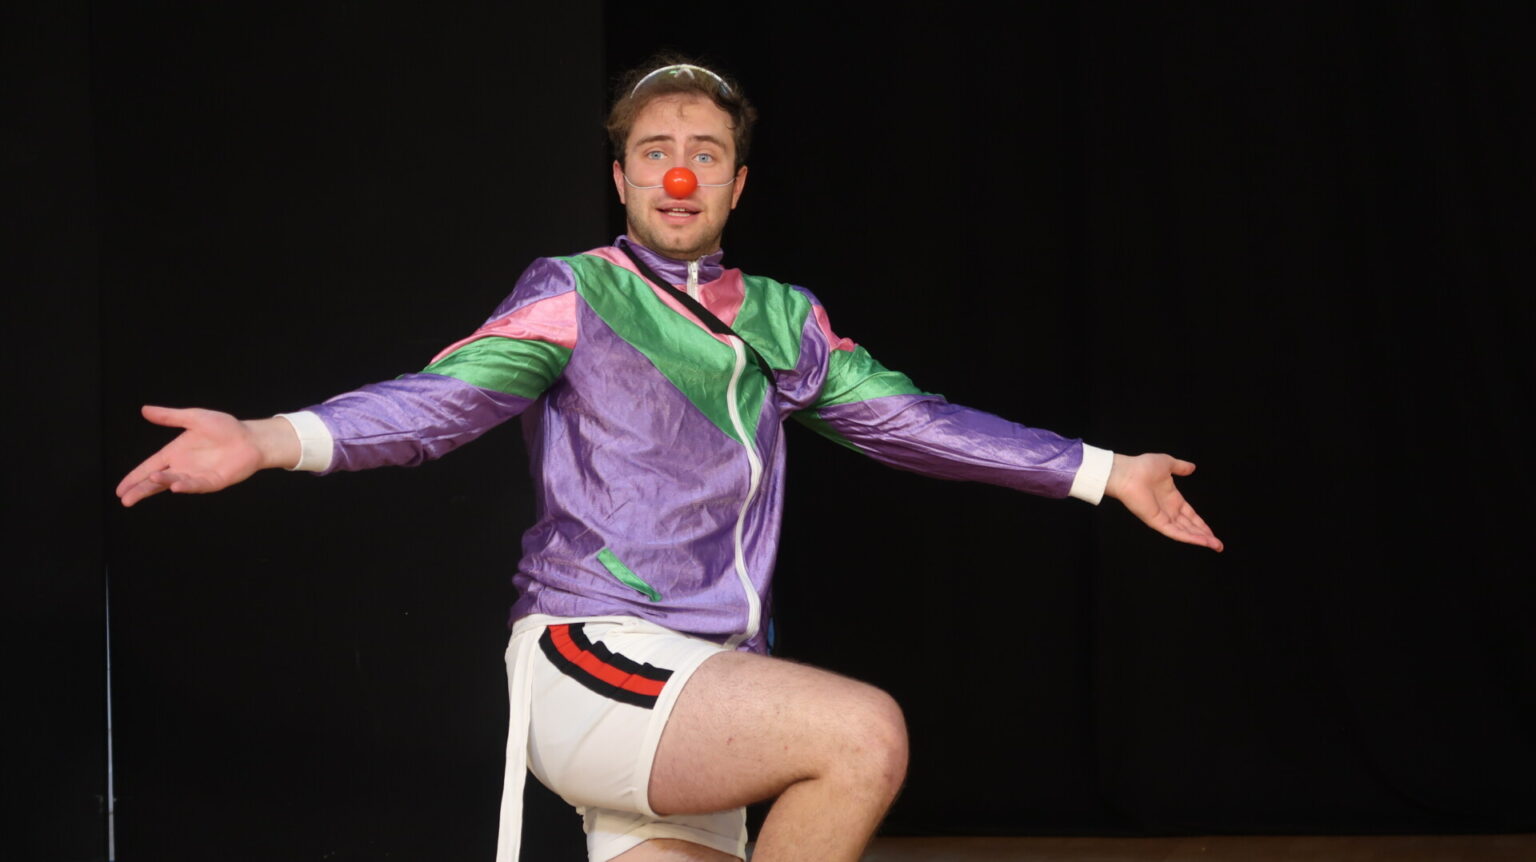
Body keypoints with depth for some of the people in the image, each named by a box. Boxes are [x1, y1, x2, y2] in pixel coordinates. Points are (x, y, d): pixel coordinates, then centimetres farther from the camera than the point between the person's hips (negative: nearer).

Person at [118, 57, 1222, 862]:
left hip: (703, 694, 6)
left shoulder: (780, 319, 17)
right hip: (589, 662, -6)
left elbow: (909, 420, 20)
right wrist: (271, 440, -28)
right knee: (865, 731, -26)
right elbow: (442, 399, -11)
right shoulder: (576, 295, 1)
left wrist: (1106, 473, 19)